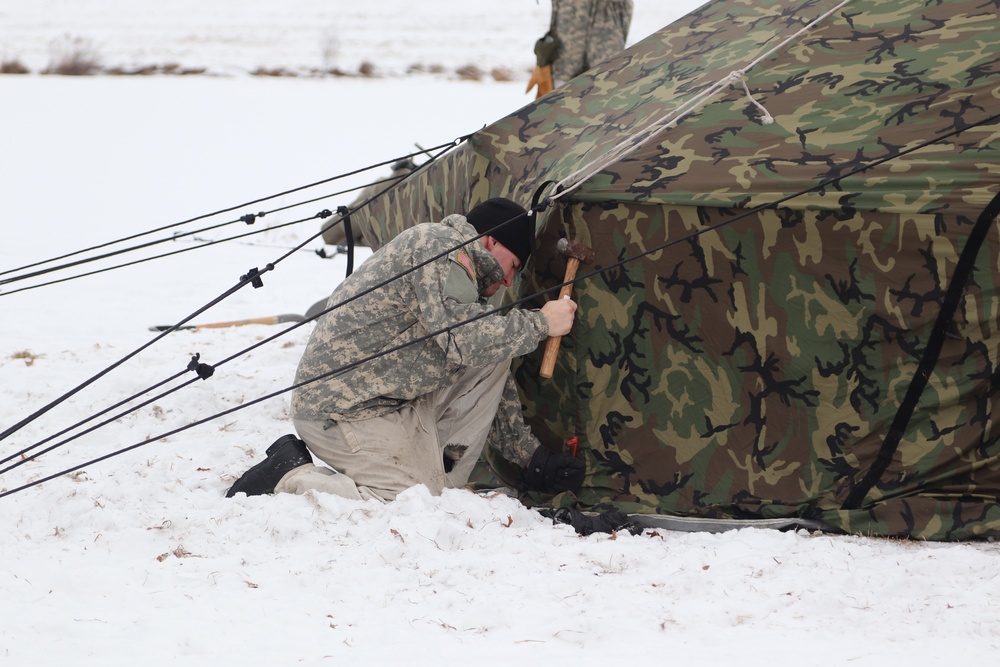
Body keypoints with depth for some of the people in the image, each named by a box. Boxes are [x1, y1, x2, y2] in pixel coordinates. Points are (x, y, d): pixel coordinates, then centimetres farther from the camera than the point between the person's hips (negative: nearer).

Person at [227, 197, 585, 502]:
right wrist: (539, 324, -9)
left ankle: (440, 479, 2)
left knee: (492, 365, 7)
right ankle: (289, 477, -10)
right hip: (345, 413, -10)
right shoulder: (436, 244, -11)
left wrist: (530, 456, 19)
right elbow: (464, 342, -23)